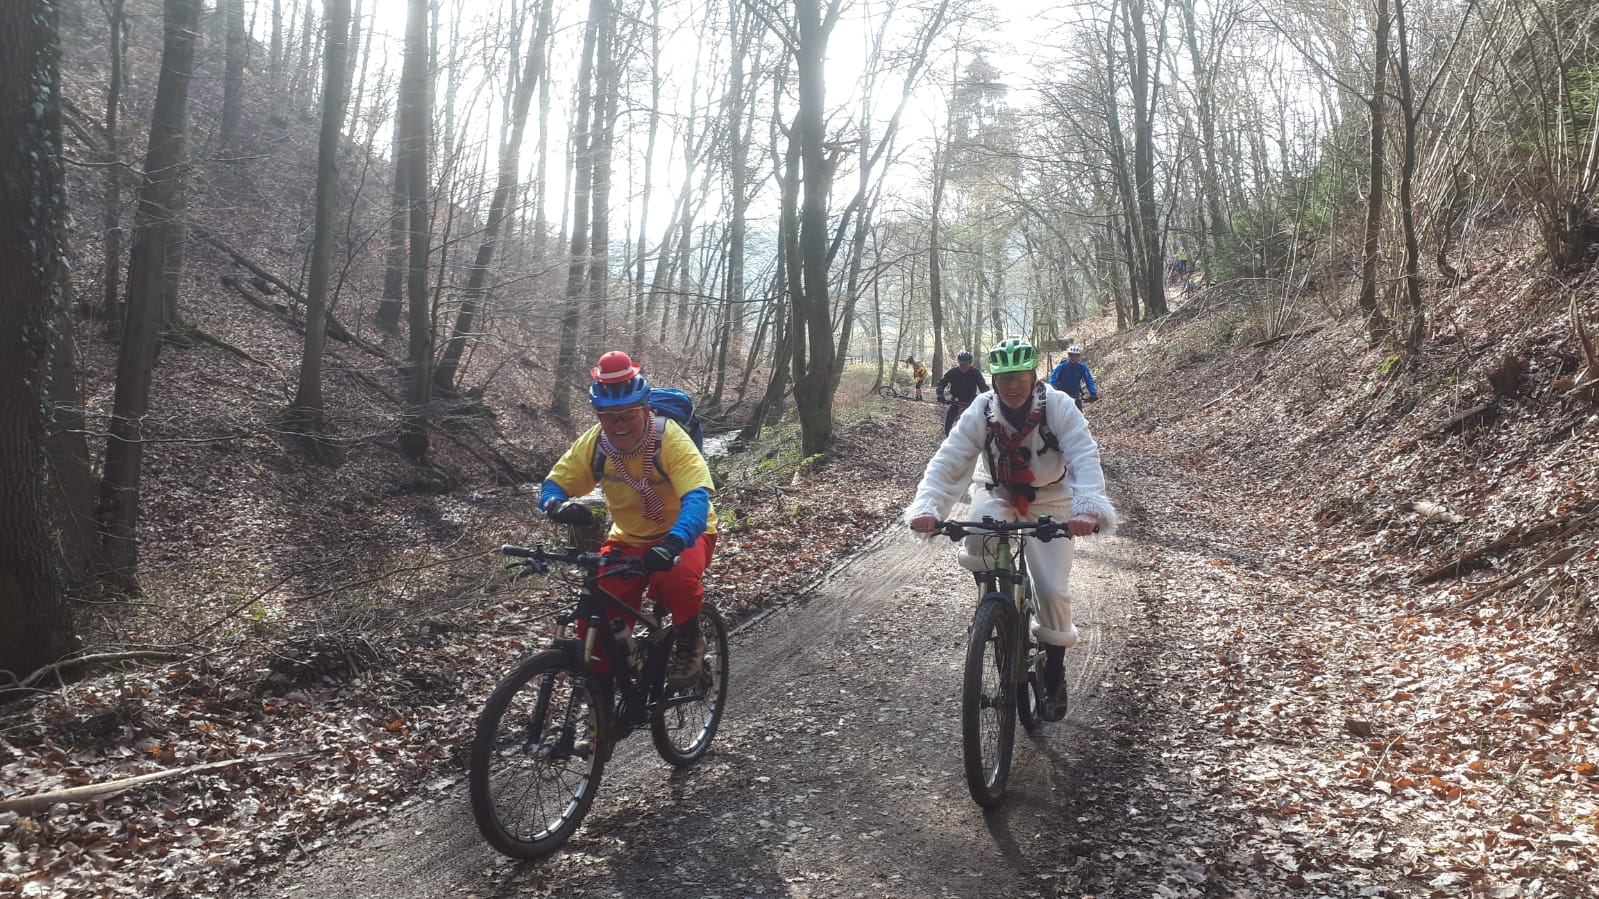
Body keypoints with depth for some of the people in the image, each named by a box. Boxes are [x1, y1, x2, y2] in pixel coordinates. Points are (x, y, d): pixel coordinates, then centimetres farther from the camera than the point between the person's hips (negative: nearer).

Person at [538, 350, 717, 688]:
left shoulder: (670, 438, -26)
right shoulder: (593, 443, -12)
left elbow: (697, 496, -38)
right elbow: (553, 485, -9)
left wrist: (673, 544, -57)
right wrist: (559, 505, -35)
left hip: (684, 535, -3)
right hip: (629, 539, 4)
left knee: (675, 578, -36)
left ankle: (689, 639, -5)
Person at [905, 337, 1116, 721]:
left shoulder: (1058, 406, -22)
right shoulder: (981, 410, -19)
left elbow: (1085, 458, -33)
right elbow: (948, 460, -26)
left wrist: (1088, 507, -53)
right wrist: (926, 507, -44)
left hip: (1048, 501, -1)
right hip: (997, 491, 1)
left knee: (1052, 589, -11)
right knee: (976, 542, -34)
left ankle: (1055, 676, 12)